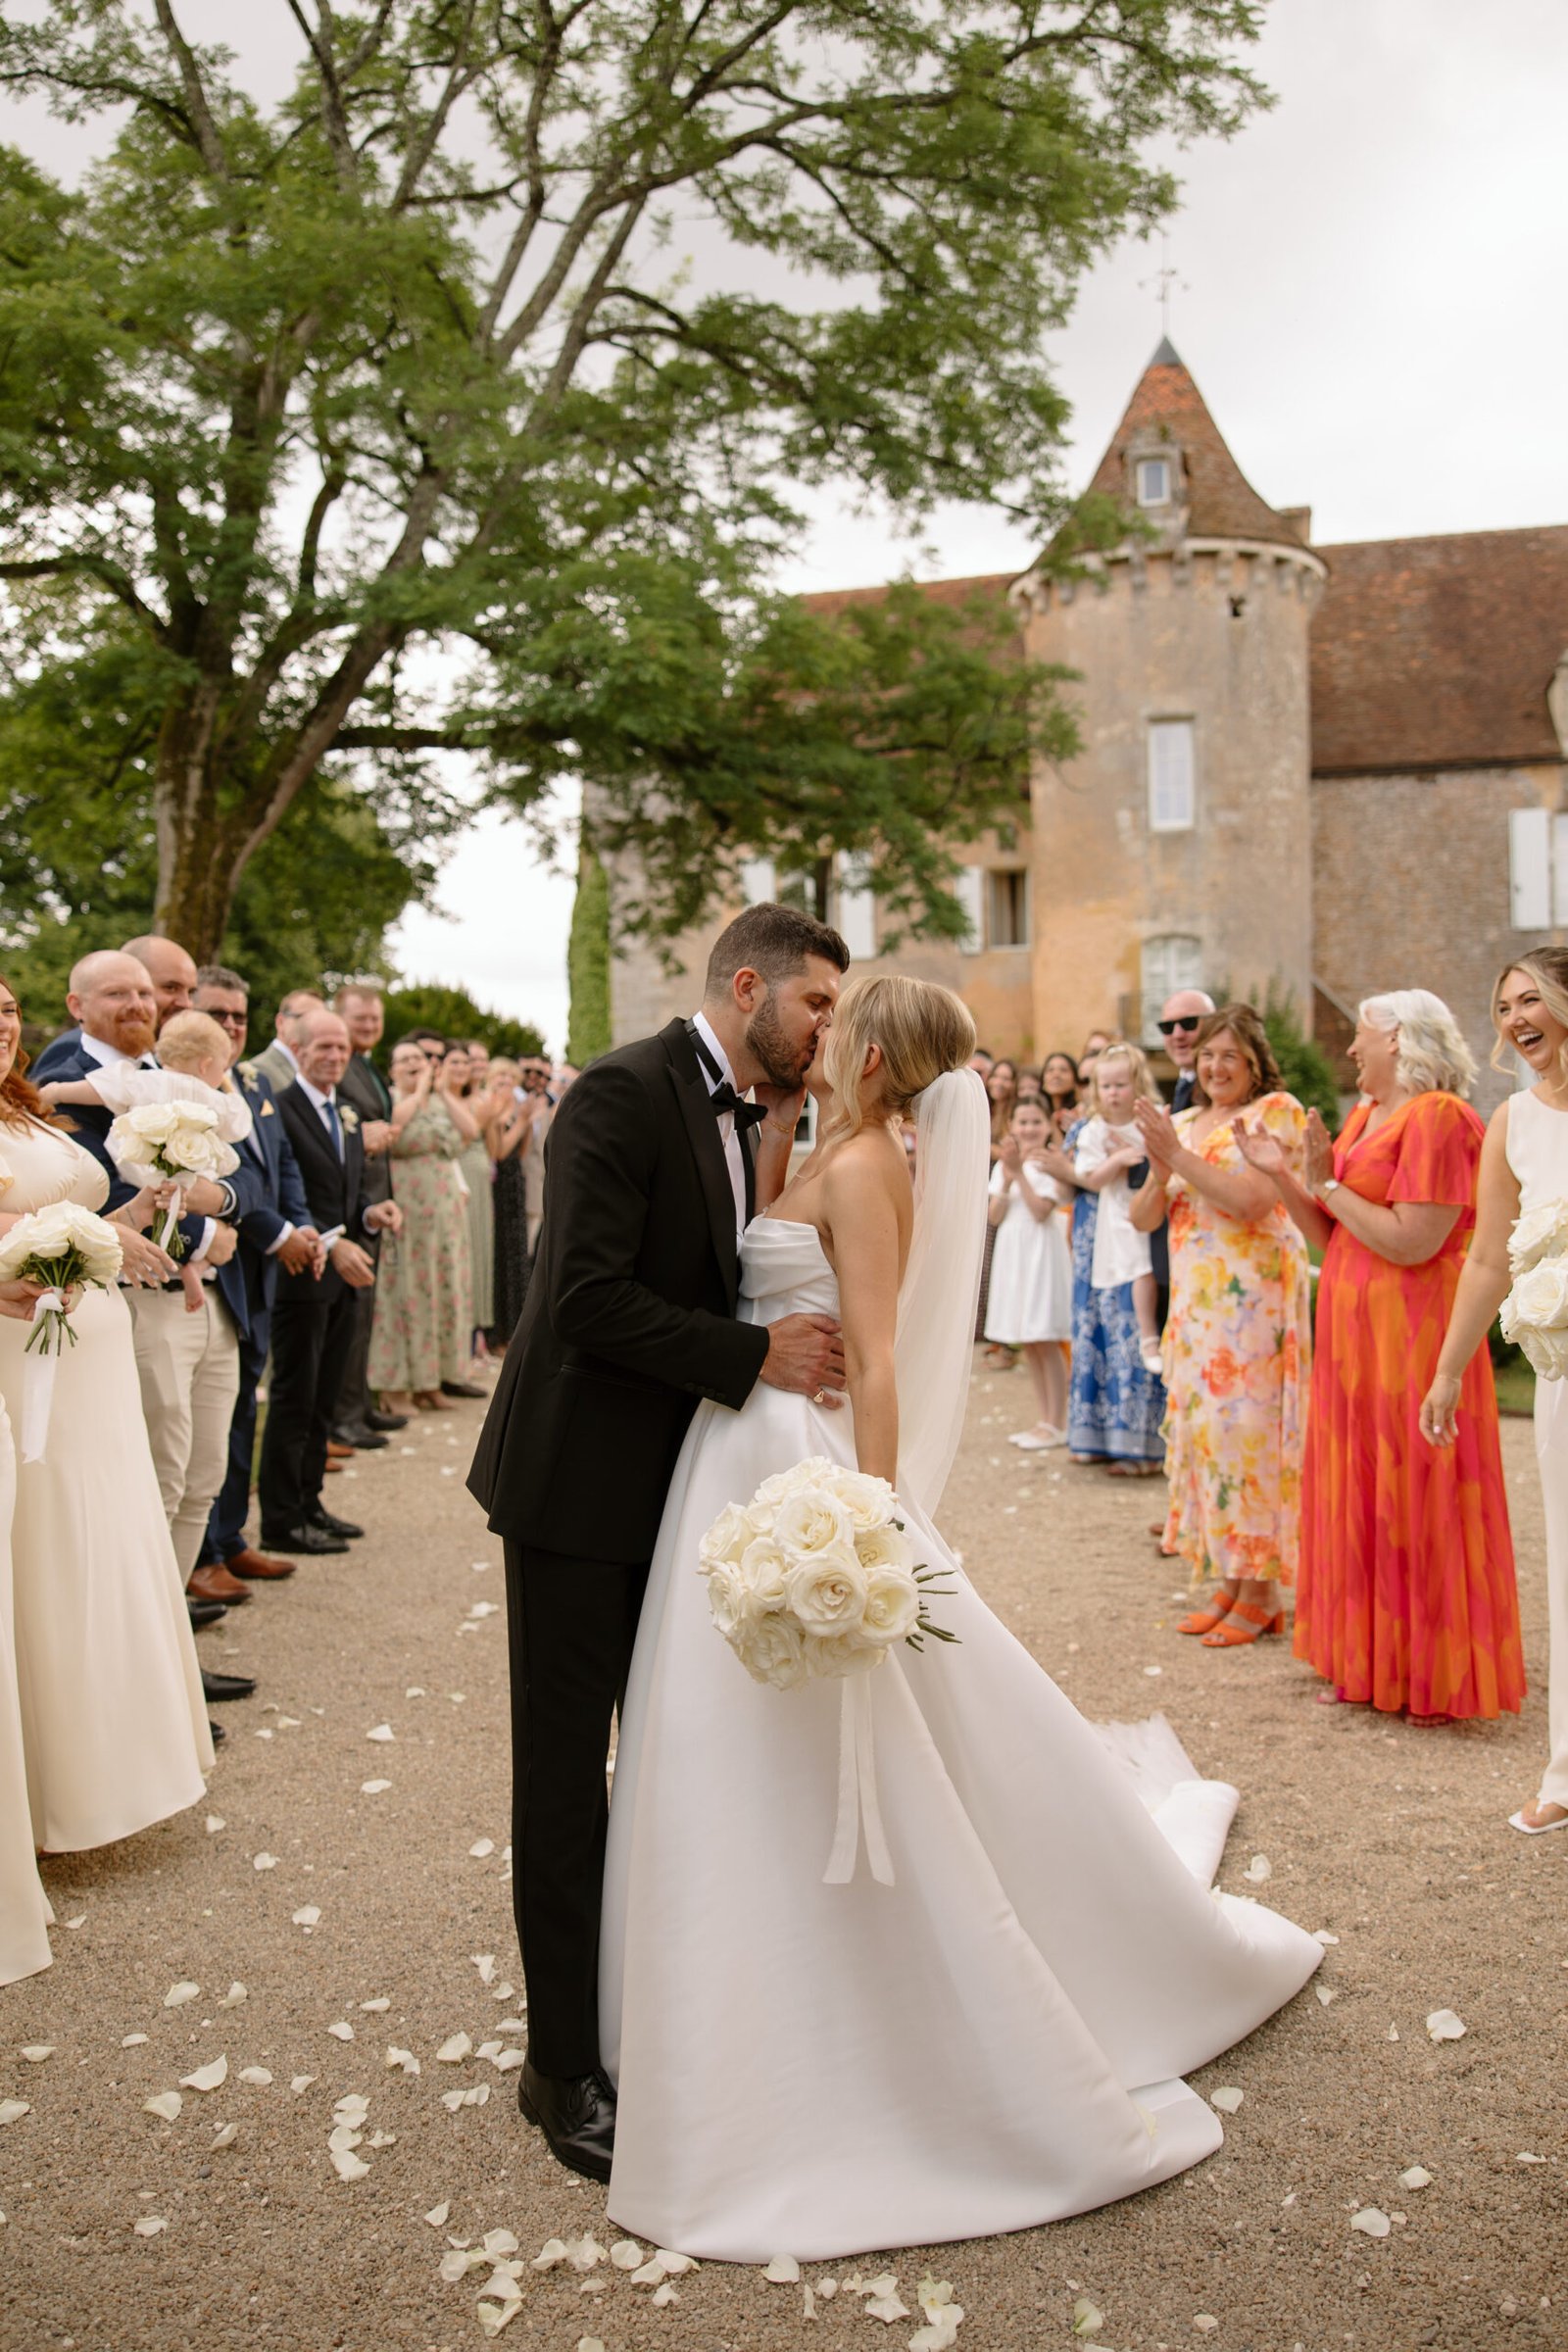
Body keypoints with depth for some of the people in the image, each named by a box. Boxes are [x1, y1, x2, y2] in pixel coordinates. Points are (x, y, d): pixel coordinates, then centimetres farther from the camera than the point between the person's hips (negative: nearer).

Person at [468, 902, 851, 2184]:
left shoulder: (747, 1113, 9)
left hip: (679, 1484, 9)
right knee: (567, 1775, 5)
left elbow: (737, 1280, 7)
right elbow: (588, 1298, -25)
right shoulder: (624, 1092, -18)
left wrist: (781, 1139, -2)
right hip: (582, 1485, -8)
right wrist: (759, 1355, -21)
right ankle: (566, 2067, 20)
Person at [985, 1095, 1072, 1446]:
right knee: (1027, 1344, 11)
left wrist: (1021, 1172, -16)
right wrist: (1007, 1180, -11)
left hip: (1042, 1253, -6)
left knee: (1047, 1343, -5)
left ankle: (1056, 1425, 2)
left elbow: (1040, 1211, -17)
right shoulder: (1002, 1166, 10)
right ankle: (1043, 1420, 20)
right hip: (1012, 1254, 7)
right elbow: (995, 1216, 3)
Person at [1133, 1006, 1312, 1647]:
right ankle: (1227, 1584, 16)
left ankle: (1261, 1593, 2)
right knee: (1201, 1427, 6)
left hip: (1252, 1298, -7)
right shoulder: (1184, 1123, 15)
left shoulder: (1276, 1111, -3)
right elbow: (1142, 1218, 11)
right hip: (1194, 1299, 7)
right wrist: (1159, 1171, -8)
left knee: (1246, 1429, -7)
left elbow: (1251, 1201, -17)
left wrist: (1178, 1155, -16)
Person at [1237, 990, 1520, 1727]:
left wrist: (1328, 1183, -13)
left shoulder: (1437, 1118, -13)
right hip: (1351, 1332, 9)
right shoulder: (1364, 1117, 14)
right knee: (1356, 1496, 13)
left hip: (1410, 1332, -9)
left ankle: (1431, 1681, 12)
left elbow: (1411, 1242, -21)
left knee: (1414, 1503, 0)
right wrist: (1282, 1175, 2)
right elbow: (1327, 1238, 14)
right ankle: (1366, 1663, 24)